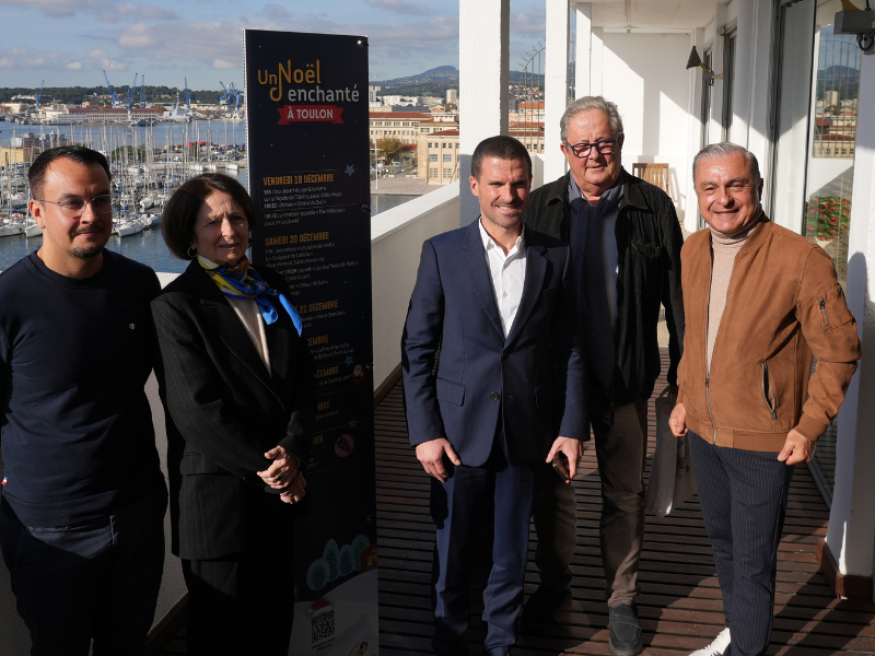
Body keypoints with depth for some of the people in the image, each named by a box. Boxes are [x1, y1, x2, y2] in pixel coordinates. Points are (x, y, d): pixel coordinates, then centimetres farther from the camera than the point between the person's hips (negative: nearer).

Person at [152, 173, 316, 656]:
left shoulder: (271, 290, 9)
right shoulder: (176, 307, -11)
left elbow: (303, 377, 6)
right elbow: (197, 411, -16)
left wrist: (293, 450, -10)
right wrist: (267, 467, -14)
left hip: (278, 486, 6)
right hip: (217, 494, -6)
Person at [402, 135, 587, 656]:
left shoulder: (556, 257, 2)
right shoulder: (442, 252, -3)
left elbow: (568, 350, 5)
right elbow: (417, 349, -3)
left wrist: (573, 427, -1)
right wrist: (424, 432, -8)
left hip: (526, 432, 1)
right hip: (460, 430, -1)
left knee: (512, 553, 14)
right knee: (452, 550, 11)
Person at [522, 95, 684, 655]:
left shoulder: (653, 207, -3)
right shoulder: (541, 207, 0)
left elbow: (677, 292, 0)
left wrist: (684, 367, -1)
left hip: (624, 377, -1)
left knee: (625, 493, 11)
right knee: (552, 486, 14)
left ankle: (622, 599, 29)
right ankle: (554, 585, 34)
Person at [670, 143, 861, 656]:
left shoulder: (802, 259, -18)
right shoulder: (693, 252, 2)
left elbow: (840, 350, -12)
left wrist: (810, 426, -15)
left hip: (762, 441, -6)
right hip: (704, 431, 6)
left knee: (753, 561, 3)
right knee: (723, 541, 22)